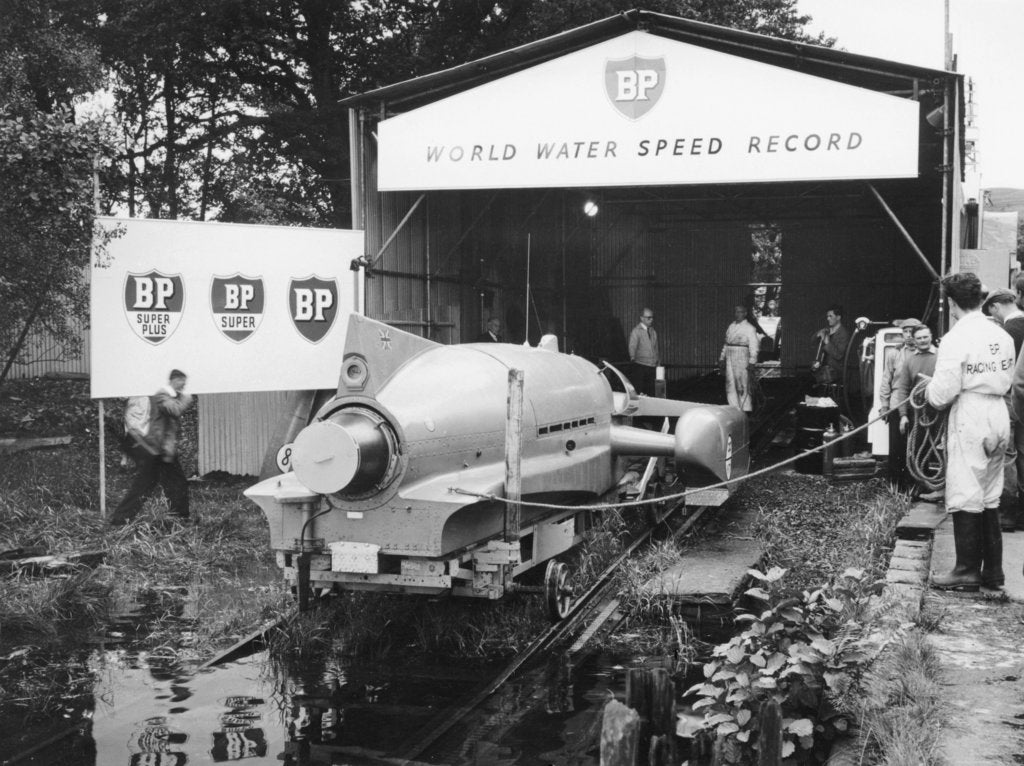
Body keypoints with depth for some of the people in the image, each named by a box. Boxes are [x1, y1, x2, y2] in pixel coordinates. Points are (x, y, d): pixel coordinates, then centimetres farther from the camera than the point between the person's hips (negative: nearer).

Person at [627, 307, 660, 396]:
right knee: (639, 391, -7)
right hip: (640, 366, -6)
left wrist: (658, 361, 13)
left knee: (651, 392, 5)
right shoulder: (636, 331, -4)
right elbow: (632, 346, -15)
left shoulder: (653, 331, 15)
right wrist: (633, 357, -32)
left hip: (652, 366, 6)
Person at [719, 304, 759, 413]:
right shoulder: (731, 327, 16)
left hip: (742, 357, -6)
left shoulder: (749, 328, -4)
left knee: (743, 384, -5)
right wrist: (722, 357, 16)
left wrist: (752, 362, -15)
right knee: (730, 384, 4)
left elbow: (754, 346, -8)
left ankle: (746, 409, 0)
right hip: (730, 358, 6)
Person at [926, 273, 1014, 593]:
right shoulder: (1003, 336, 6)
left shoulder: (956, 339, -15)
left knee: (965, 497, 1)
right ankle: (993, 570, 20)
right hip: (998, 415, 7)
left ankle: (968, 571, 6)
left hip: (969, 418, -7)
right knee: (990, 497, 14)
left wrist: (929, 390, 4)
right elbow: (1006, 380, 13)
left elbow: (942, 394, -17)